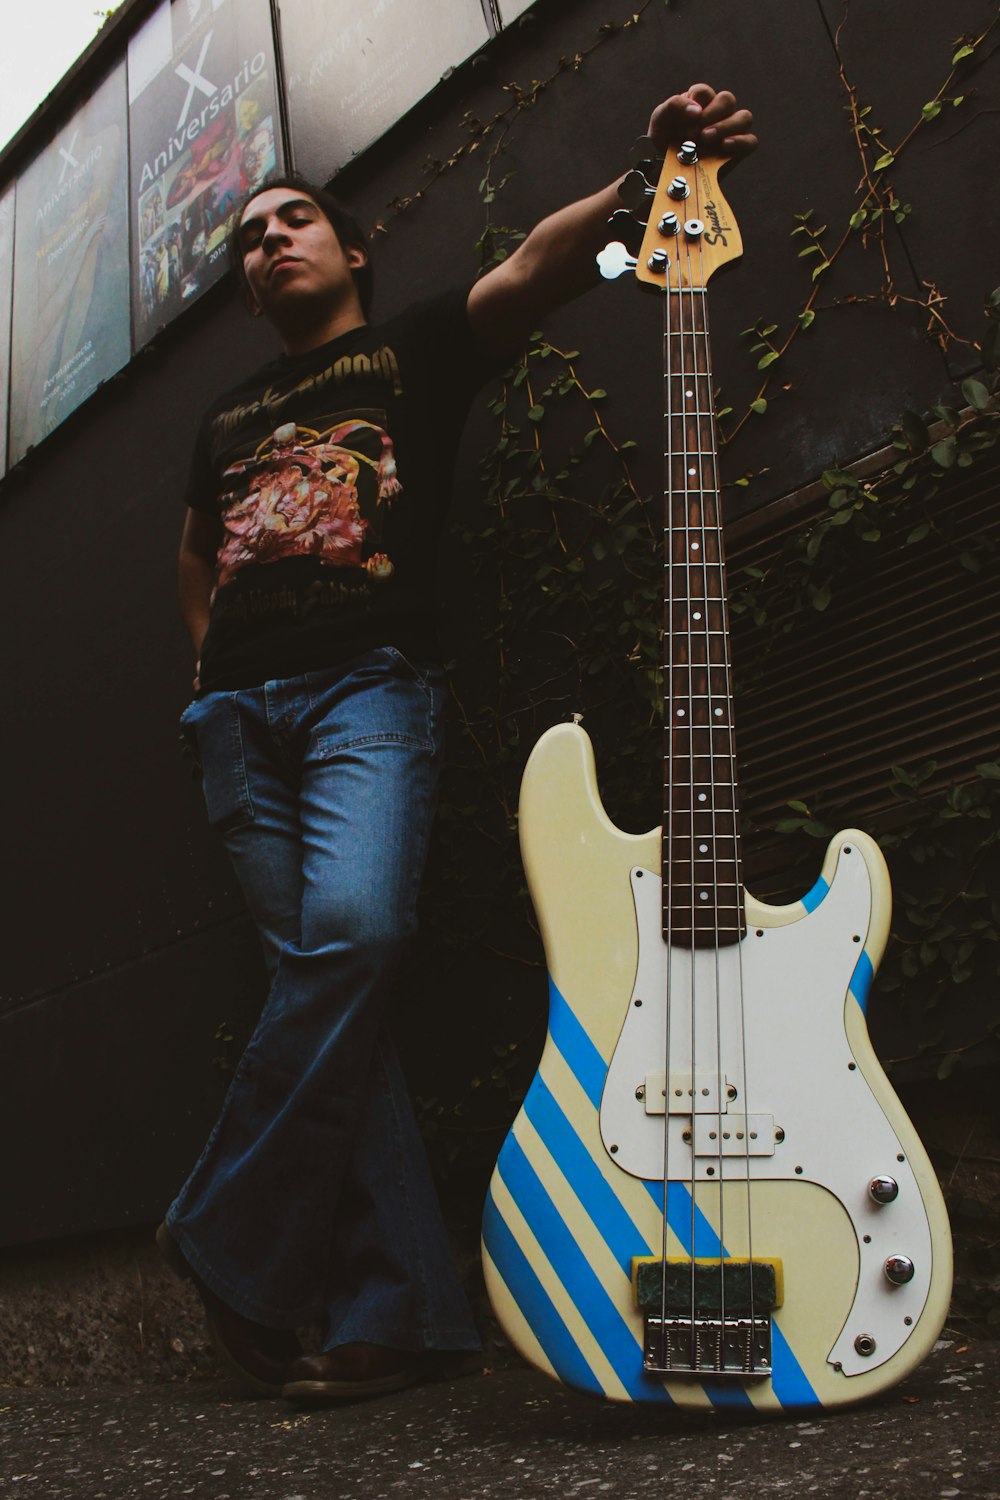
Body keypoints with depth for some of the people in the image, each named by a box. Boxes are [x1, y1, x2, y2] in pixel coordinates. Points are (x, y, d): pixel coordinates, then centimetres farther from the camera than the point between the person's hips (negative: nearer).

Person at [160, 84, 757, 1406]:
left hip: (367, 685, -4)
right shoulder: (227, 418, 27)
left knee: (353, 933, -28)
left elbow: (536, 267, -4)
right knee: (324, 973, -7)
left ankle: (228, 1246, -13)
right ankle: (399, 1311, -7)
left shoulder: (418, 346, 15)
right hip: (238, 708, 4)